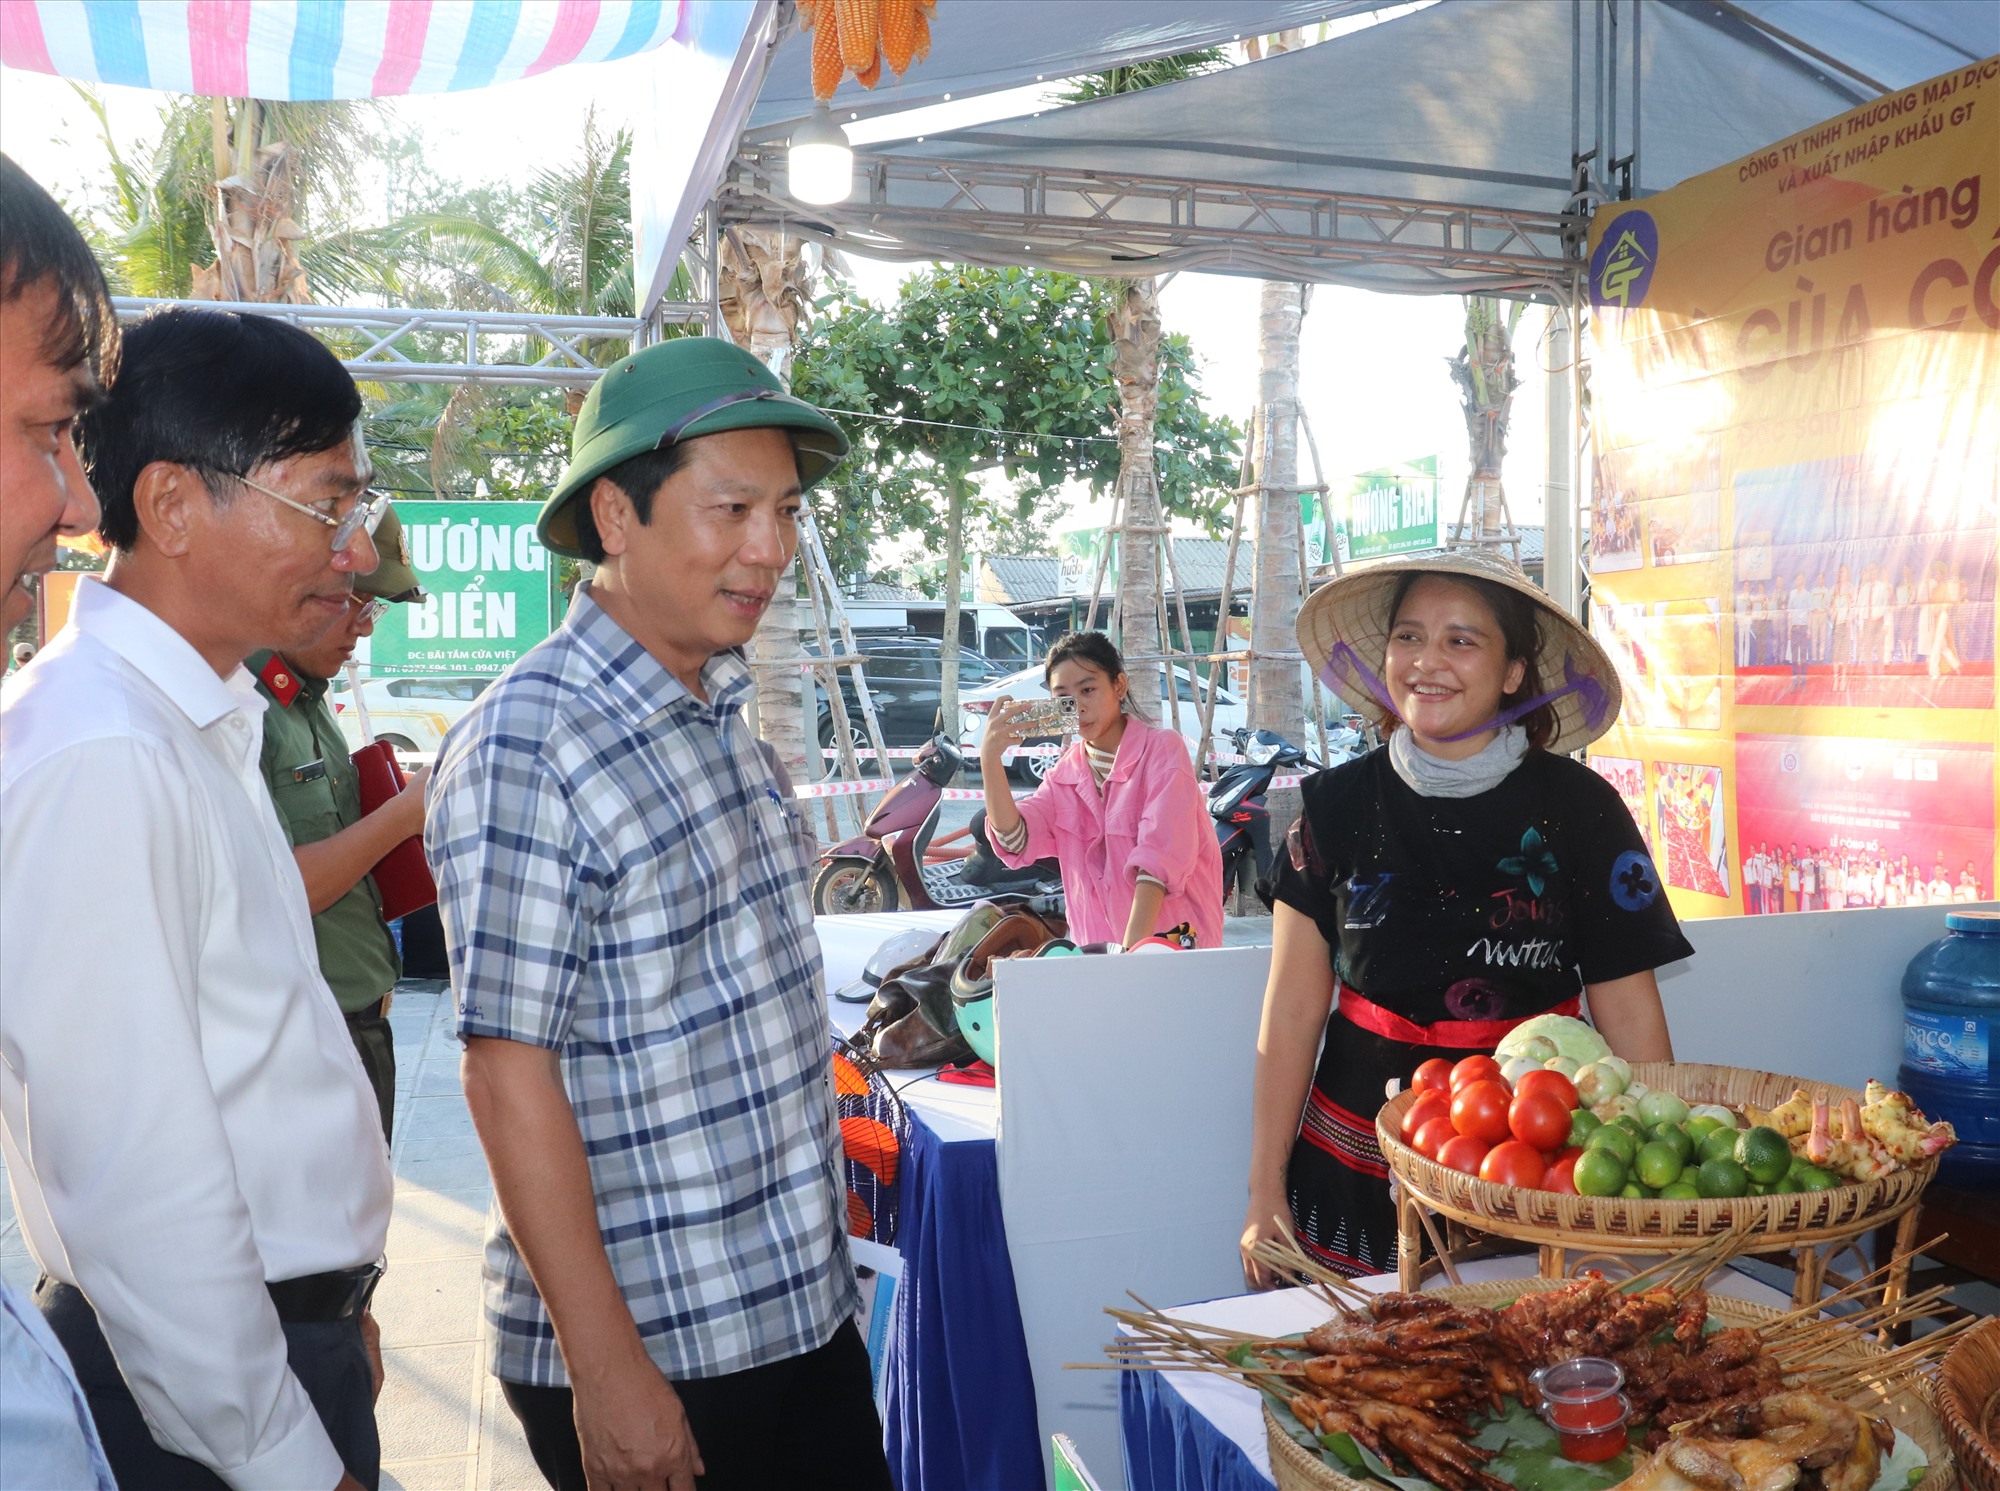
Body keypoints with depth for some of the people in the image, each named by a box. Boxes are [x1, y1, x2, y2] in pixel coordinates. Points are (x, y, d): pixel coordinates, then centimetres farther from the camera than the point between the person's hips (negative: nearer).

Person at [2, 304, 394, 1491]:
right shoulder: (103, 758, -24)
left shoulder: (207, 726, 7)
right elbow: (139, 1180, -25)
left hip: (299, 1334, 9)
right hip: (207, 1384, -9)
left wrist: (336, 1307, 16)